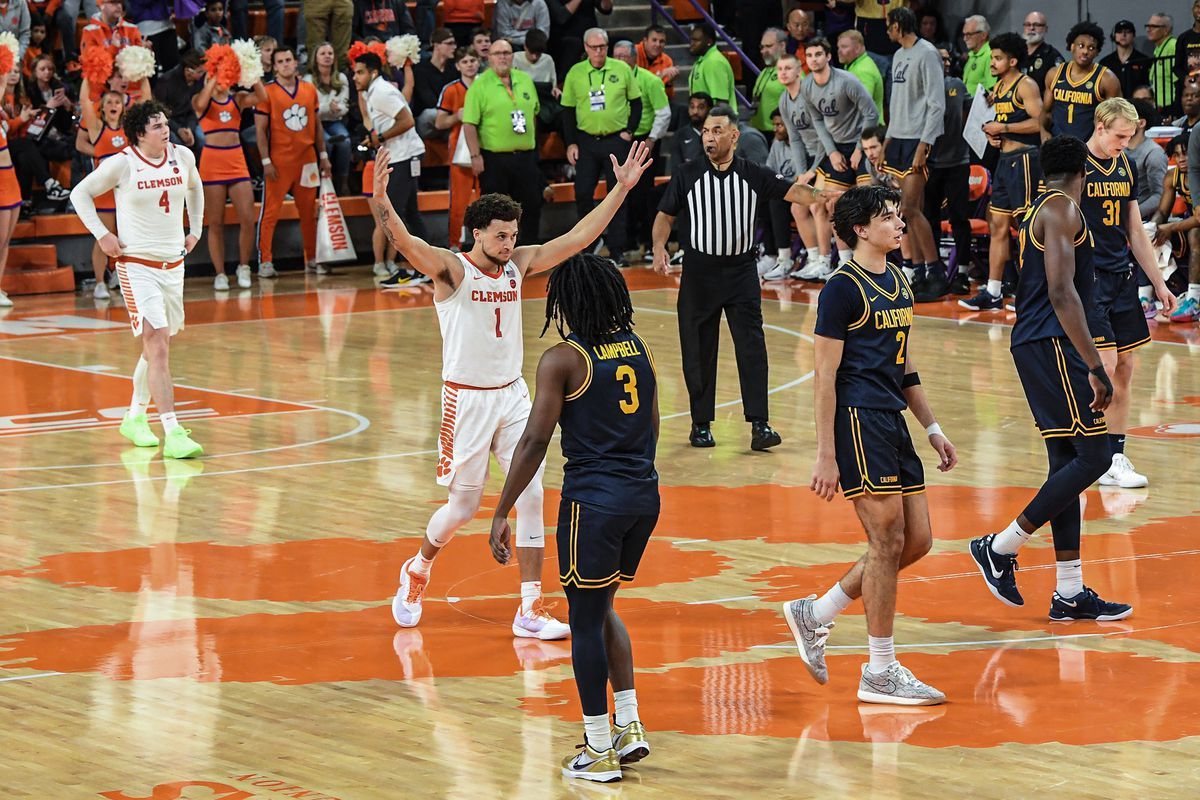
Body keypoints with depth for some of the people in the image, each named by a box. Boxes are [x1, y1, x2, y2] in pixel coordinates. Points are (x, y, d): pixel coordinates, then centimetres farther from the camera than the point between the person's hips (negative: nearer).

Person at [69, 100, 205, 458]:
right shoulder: (122, 164, -12)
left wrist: (195, 230, 17)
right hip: (136, 264, -6)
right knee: (157, 346, -15)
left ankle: (135, 417, 35)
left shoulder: (182, 156, 1)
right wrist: (102, 235, -6)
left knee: (158, 345, 15)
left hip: (173, 263, 6)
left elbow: (194, 188, 24)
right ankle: (172, 434, -22)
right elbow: (80, 193, 0)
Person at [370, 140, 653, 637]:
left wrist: (622, 188, -1)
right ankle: (417, 571, 35)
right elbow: (404, 242, -31)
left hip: (513, 395, 5)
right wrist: (380, 200, -50)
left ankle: (530, 611, 1)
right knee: (463, 506, 5)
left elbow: (577, 238, 4)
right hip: (467, 398, -5)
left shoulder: (520, 264, 3)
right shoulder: (451, 270, -13)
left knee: (531, 497, -3)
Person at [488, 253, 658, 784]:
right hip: (644, 496, 7)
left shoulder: (562, 360, -11)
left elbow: (534, 442, -13)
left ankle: (599, 752, 9)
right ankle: (630, 726, 17)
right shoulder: (637, 348, 8)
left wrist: (501, 514, -9)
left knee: (586, 620, 5)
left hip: (593, 500, -7)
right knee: (602, 608, 24)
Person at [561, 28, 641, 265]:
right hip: (586, 141, 1)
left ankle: (617, 250, 6)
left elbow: (636, 102, 7)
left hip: (616, 140, -1)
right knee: (583, 194, -1)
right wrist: (571, 143, 1)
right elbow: (567, 110, 7)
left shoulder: (622, 69, -1)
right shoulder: (575, 73, 2)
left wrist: (629, 131, -3)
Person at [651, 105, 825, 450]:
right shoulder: (687, 175, 0)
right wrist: (659, 247, -12)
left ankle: (759, 425, -11)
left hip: (741, 271, 0)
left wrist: (822, 197, -26)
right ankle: (701, 424, 16)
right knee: (698, 351, 4)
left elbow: (791, 191, -8)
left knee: (752, 346, -9)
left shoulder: (753, 175, 0)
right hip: (699, 271, 0)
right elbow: (666, 215, 5)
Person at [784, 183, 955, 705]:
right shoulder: (843, 287, -11)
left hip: (891, 423, 9)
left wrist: (932, 428, 20)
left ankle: (814, 614, 20)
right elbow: (824, 375, -13)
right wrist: (825, 455, -16)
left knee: (917, 541, 8)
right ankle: (880, 673, 2)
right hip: (858, 422, -9)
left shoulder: (897, 283, 15)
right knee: (888, 542, -6)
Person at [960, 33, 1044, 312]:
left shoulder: (1025, 85, -11)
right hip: (1005, 159, 9)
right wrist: (991, 132, 9)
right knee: (998, 225, 9)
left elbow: (1040, 122, -21)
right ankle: (993, 292, 12)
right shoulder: (999, 87, 15)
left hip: (1024, 159, -9)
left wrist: (1004, 128, -18)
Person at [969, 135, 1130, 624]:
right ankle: (1000, 548, -5)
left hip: (1037, 345, 10)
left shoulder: (1038, 212, 20)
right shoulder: (1062, 208, -10)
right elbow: (1061, 292, -20)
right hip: (1052, 345, -10)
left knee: (1067, 463, 10)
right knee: (1092, 456, -10)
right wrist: (1096, 368, -23)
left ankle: (1069, 593, 10)